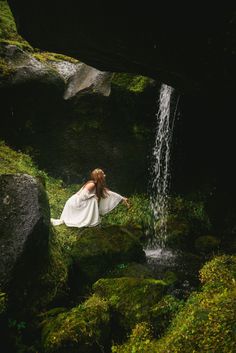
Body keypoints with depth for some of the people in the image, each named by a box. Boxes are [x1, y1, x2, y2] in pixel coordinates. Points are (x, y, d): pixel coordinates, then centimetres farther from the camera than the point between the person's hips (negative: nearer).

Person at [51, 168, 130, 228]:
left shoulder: (99, 186, 5)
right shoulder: (91, 184, -22)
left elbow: (109, 193, 7)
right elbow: (82, 196, -24)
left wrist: (122, 199, 6)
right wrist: (94, 196, -16)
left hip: (78, 204, 8)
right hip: (74, 203, -8)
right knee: (93, 200, -17)